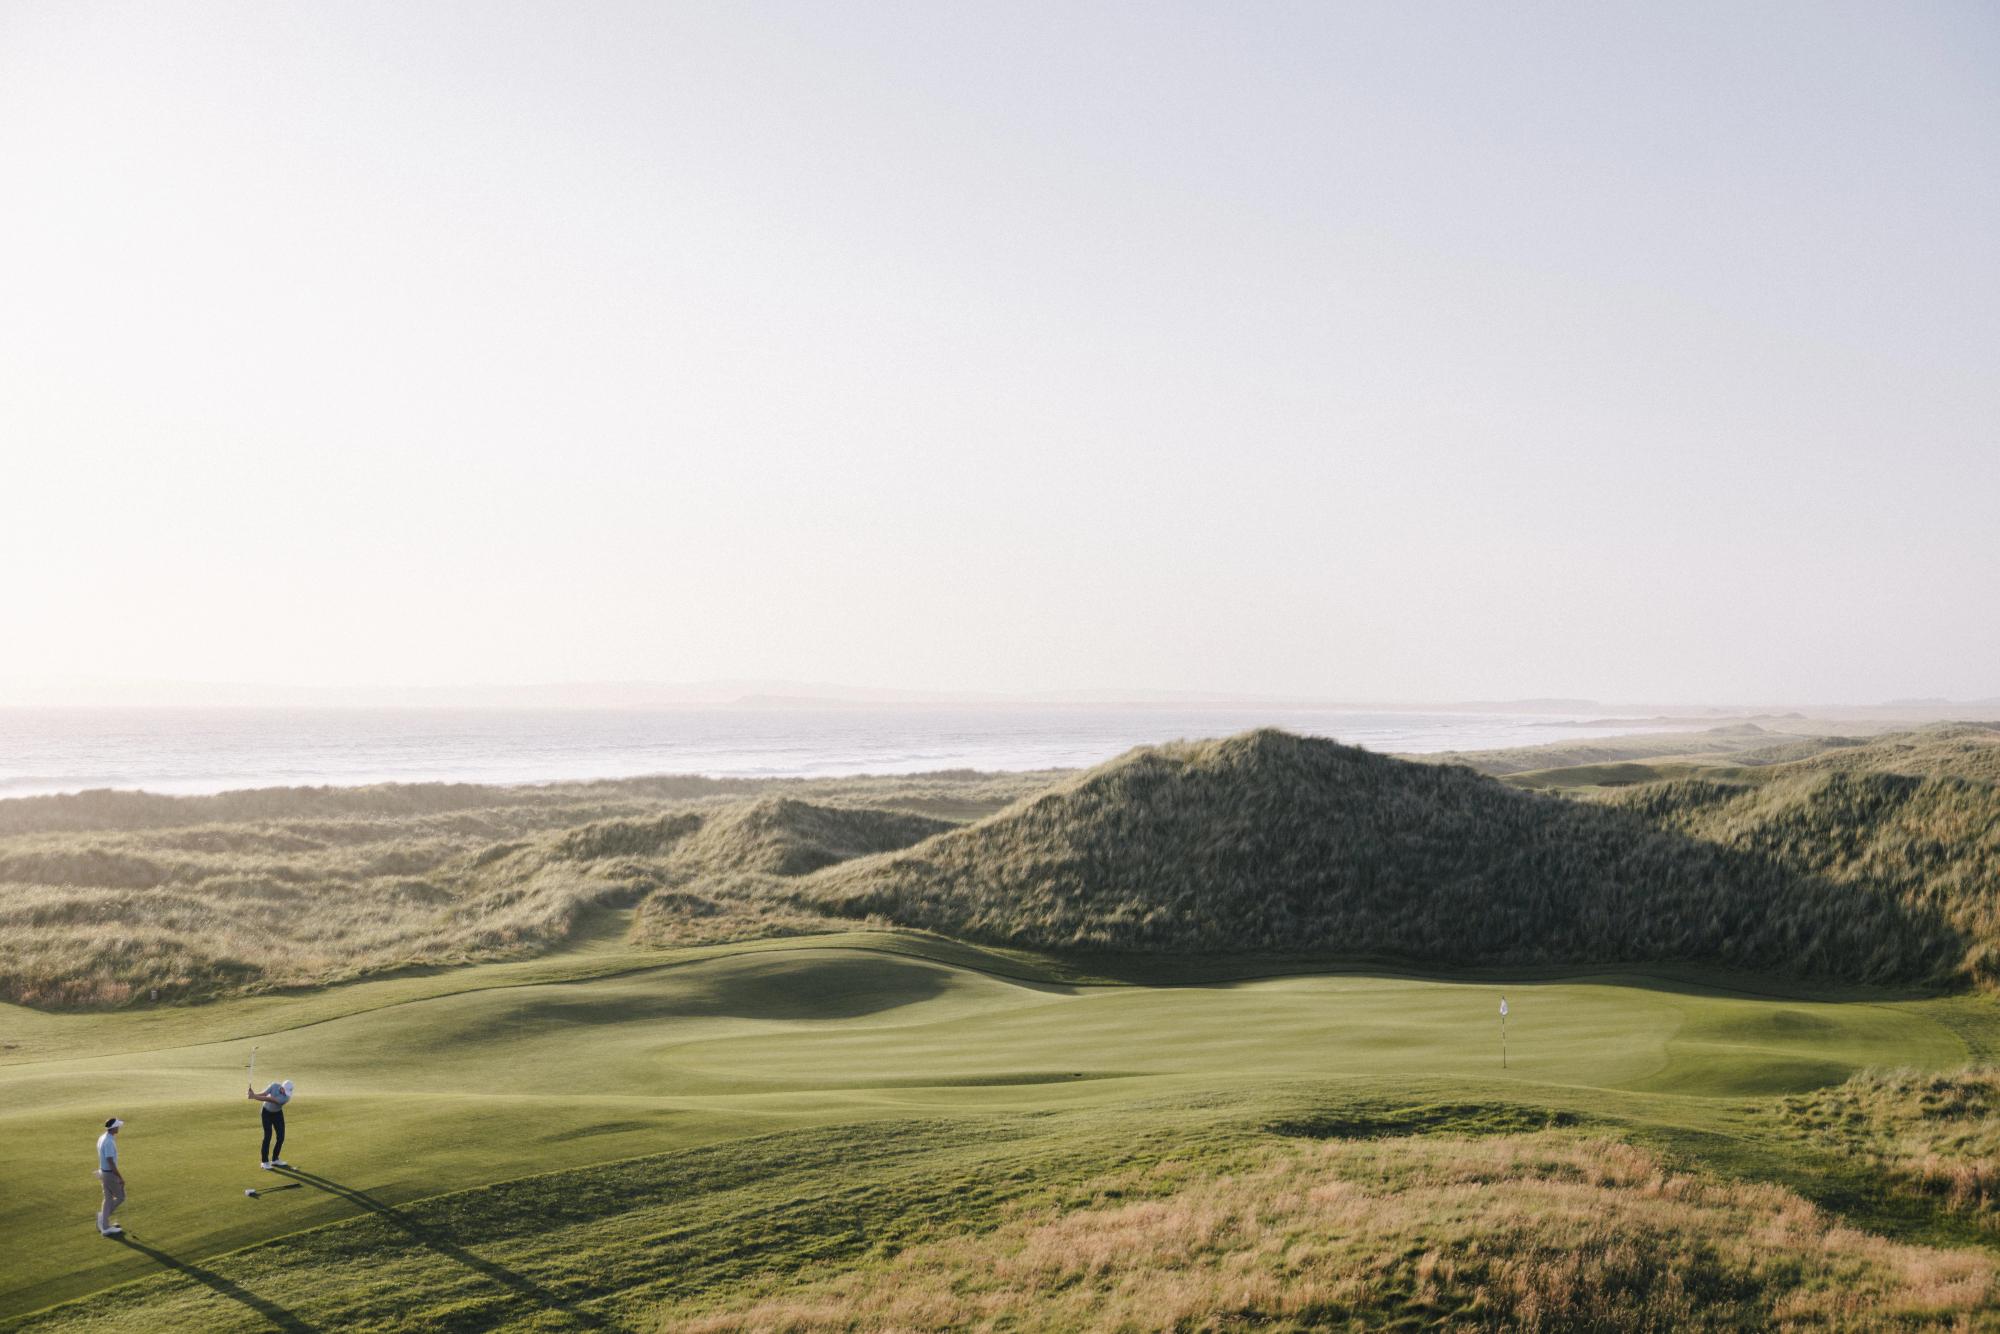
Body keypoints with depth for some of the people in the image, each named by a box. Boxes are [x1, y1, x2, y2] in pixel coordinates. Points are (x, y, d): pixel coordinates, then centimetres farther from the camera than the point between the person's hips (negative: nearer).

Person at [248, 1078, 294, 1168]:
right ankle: (265, 1161, -7)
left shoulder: (287, 1097, -28)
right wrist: (254, 1094, -49)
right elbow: (263, 1094, -28)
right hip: (267, 1112, -1)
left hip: (277, 1113, 2)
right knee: (268, 1136, -12)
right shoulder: (275, 1086, -22)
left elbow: (271, 1099, -39)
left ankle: (275, 1160, 15)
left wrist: (255, 1097, -47)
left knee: (281, 1137, -2)